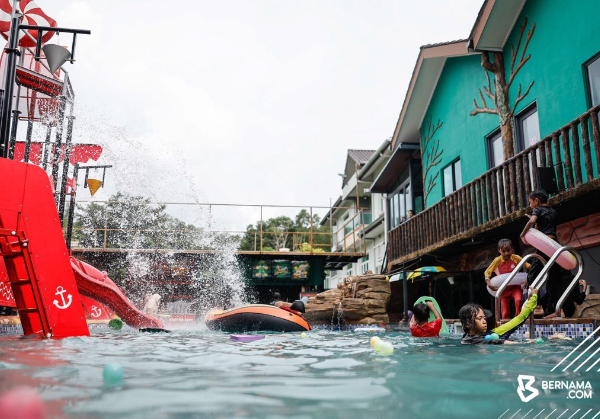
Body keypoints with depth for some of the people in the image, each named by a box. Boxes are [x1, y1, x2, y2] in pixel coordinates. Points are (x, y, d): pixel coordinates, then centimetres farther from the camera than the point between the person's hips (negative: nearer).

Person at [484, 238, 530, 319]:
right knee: (505, 313, 3)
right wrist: (489, 284, -19)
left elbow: (529, 266, -6)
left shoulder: (516, 258, -13)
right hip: (504, 290, 1)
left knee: (519, 300, -31)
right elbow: (487, 272, -5)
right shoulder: (497, 260, -13)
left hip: (515, 287, -1)